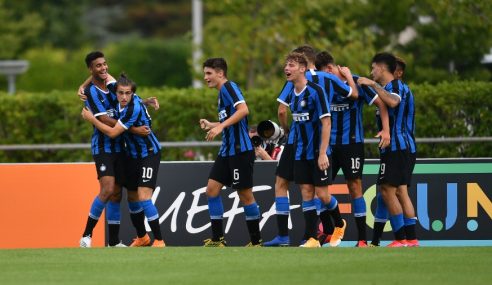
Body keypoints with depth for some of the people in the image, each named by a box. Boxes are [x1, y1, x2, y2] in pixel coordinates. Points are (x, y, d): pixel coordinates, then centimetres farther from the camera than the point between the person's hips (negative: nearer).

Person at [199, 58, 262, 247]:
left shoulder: (229, 87, -10)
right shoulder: (222, 92, 18)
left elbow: (243, 110, -26)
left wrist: (221, 126, -28)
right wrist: (211, 125, 18)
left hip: (240, 151, -10)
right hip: (226, 151, 10)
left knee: (245, 194, -2)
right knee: (212, 188, 2)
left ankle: (256, 241, 8)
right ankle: (217, 239, 5)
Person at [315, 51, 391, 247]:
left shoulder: (355, 81, -7)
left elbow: (381, 103, -5)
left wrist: (386, 130, -13)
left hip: (352, 142, -5)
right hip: (330, 143, 5)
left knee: (354, 187, -3)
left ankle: (362, 239, 1)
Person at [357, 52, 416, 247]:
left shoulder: (395, 86, -12)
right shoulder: (387, 88, 18)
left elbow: (393, 101, -34)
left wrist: (373, 84, -29)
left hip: (394, 147, -10)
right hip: (400, 146, 10)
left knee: (387, 190, -9)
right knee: (400, 192, 9)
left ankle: (401, 238, -10)